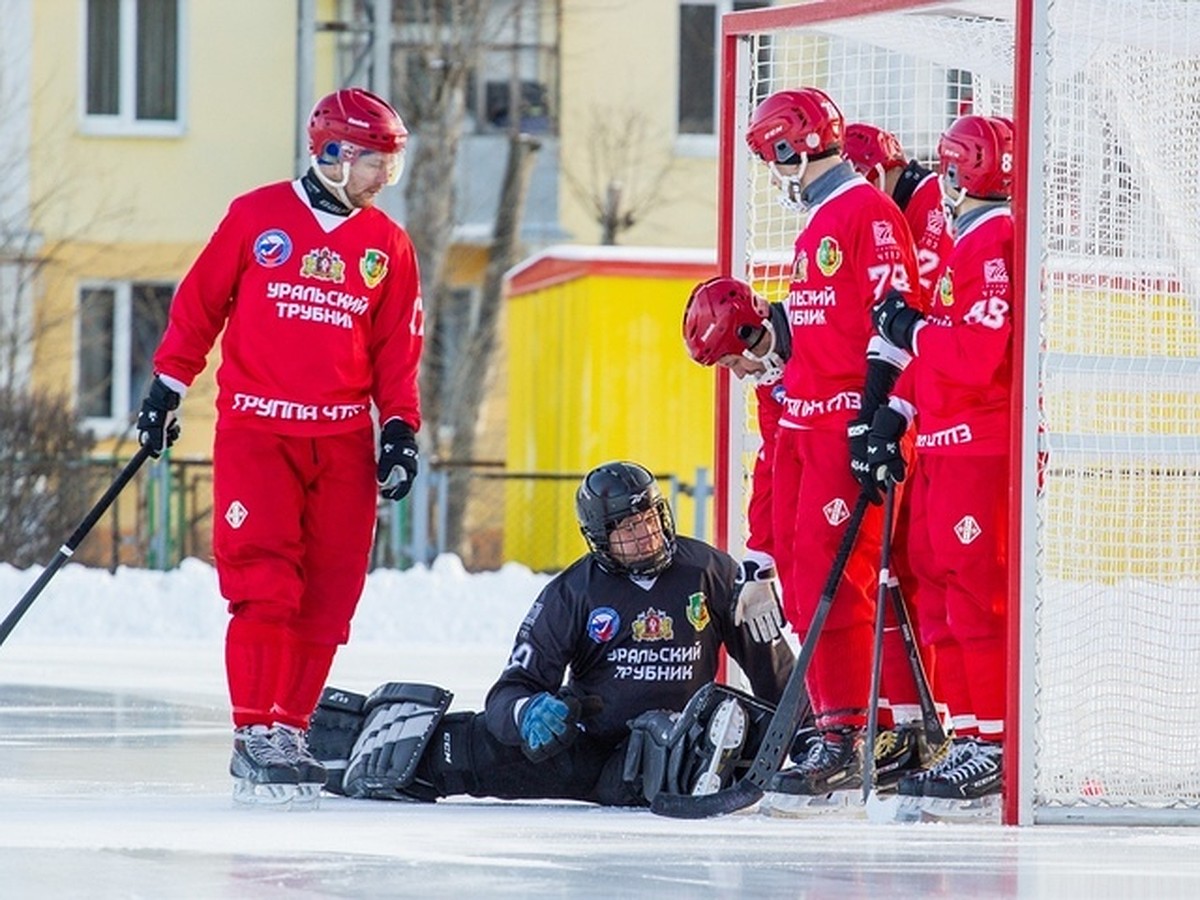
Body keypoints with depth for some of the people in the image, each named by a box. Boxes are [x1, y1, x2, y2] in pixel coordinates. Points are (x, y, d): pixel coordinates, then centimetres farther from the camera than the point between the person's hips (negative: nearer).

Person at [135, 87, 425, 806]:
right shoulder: (257, 216, 0)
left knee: (327, 597, 1)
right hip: (256, 430, -4)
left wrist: (401, 429, 4)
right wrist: (167, 387, 5)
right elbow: (198, 305, 6)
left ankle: (291, 730, 10)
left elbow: (398, 349, 13)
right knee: (264, 584, -12)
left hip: (344, 442, 4)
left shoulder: (388, 245, 10)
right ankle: (256, 735, -9)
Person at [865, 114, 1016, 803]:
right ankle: (971, 734, 13)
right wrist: (896, 411, 10)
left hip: (983, 448, -10)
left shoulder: (995, 241, -13)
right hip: (945, 446, 10)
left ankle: (996, 745, -8)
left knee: (977, 591, -9)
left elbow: (975, 355, -22)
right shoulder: (967, 243, 19)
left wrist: (909, 327, -9)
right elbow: (938, 348, 21)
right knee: (942, 589, 10)